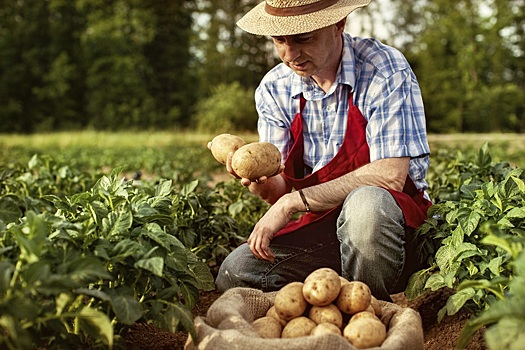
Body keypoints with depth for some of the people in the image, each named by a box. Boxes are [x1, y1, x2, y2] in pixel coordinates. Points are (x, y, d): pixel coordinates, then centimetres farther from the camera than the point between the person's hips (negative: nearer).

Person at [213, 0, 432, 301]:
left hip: (393, 214, -4)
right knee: (235, 272, -17)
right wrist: (262, 183, -24)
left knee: (365, 203, -38)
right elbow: (282, 190, 1)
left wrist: (294, 201, -23)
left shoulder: (384, 69, -13)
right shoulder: (274, 89, 1)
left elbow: (391, 174, -21)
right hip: (321, 226, 4)